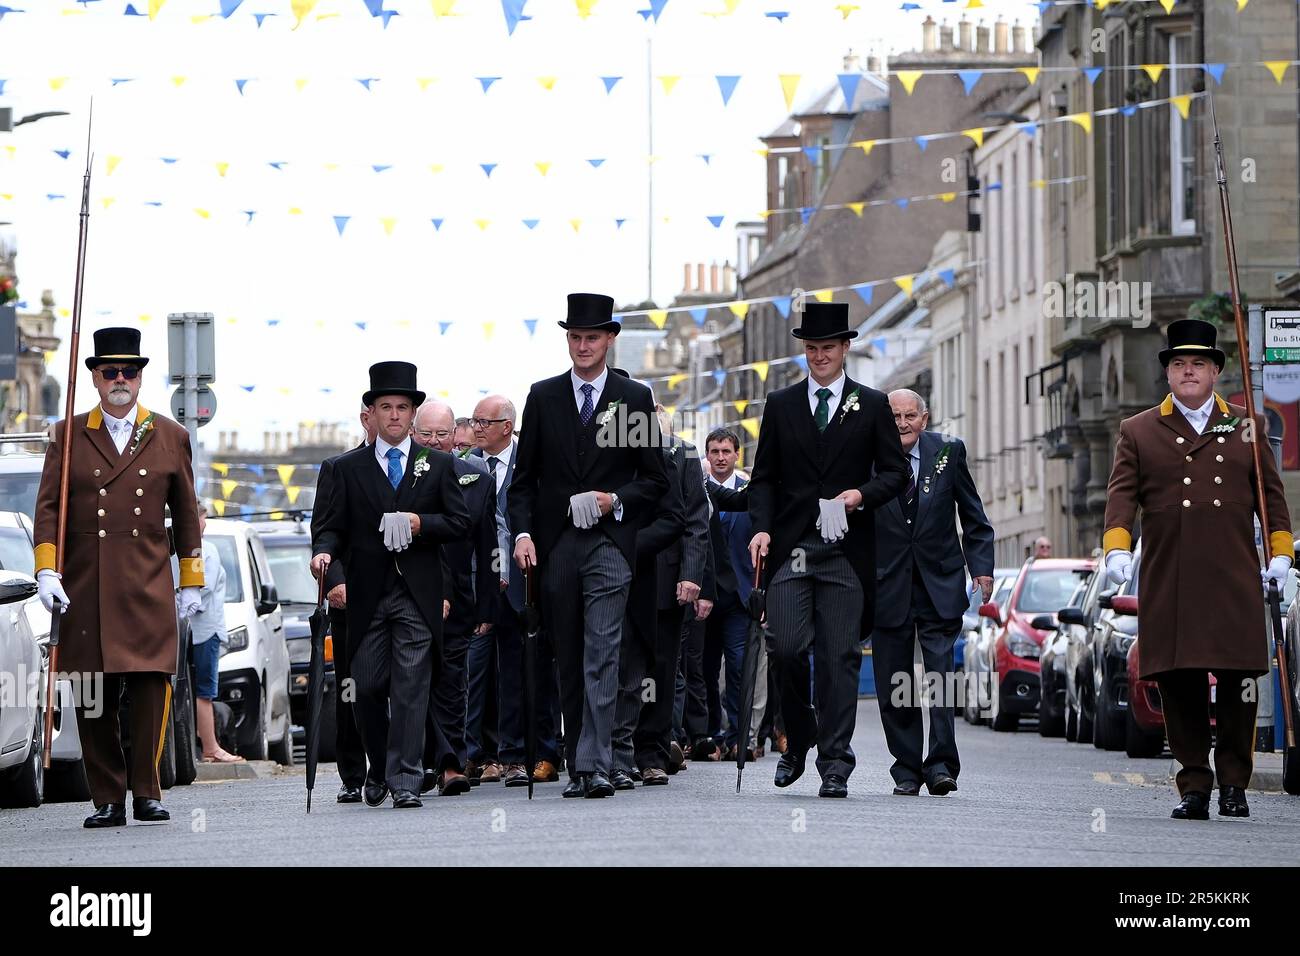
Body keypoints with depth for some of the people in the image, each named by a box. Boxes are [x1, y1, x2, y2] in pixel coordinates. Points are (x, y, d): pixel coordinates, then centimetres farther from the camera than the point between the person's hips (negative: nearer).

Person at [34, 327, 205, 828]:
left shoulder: (170, 437, 12)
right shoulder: (69, 435, 9)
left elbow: (185, 513, 15)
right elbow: (48, 506, 5)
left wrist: (191, 581, 13)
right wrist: (47, 571, -7)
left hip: (148, 587, 0)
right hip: (83, 588, 0)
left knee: (152, 683, -11)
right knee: (92, 697, 0)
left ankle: (146, 792, -4)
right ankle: (108, 800, 5)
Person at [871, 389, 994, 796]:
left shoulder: (948, 451, 2)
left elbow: (973, 517, 9)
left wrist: (981, 567, -1)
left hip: (939, 586, -1)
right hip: (887, 587, 1)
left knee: (941, 677, -11)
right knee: (894, 686, 4)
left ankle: (941, 764, -9)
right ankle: (906, 769, 13)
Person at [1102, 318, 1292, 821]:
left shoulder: (1247, 426, 17)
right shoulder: (1138, 432, 13)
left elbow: (1271, 494, 16)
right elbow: (1122, 494, 3)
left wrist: (1280, 553, 7)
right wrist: (1117, 549, -12)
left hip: (1235, 582, 1)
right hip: (1168, 585, 0)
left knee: (1238, 677, -3)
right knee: (1180, 683, -4)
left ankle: (1233, 781, 9)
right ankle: (1194, 787, 2)